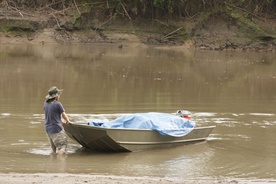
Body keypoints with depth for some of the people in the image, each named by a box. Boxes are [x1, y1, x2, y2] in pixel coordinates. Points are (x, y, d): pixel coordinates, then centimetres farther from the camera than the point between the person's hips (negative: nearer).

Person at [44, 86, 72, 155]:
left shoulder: (46, 104, 6)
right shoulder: (57, 104, -14)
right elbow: (64, 115, 1)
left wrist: (61, 120, 30)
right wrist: (68, 121, 22)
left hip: (48, 129, 8)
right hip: (57, 129, -8)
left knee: (54, 149, 18)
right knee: (62, 147, -8)